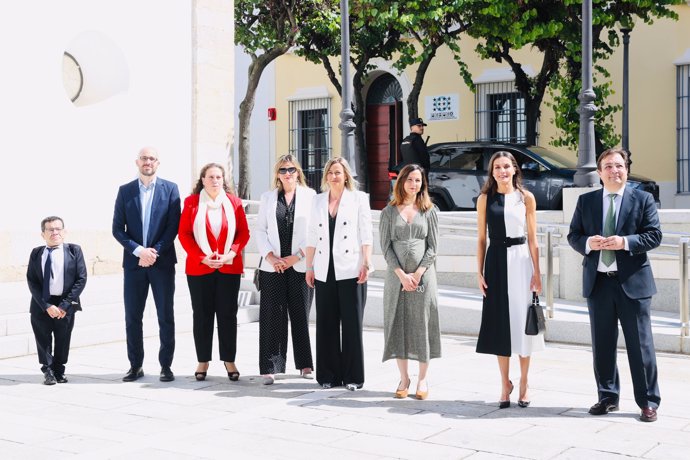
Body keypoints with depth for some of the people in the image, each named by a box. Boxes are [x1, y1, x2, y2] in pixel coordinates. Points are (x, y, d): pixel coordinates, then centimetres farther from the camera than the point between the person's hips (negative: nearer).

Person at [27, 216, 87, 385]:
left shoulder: (74, 250, -2)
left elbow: (81, 279, -5)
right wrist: (47, 306, -13)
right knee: (43, 339, 7)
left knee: (63, 340, 9)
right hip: (41, 305, 1)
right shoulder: (36, 253, 2)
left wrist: (65, 305, -12)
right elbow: (31, 281, -2)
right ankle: (48, 371, 23)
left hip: (65, 305, 0)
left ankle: (59, 371, 27)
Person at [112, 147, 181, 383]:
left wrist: (155, 252, -12)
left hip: (163, 261, -2)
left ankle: (166, 365, 11)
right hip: (134, 262, 2)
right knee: (132, 317, 5)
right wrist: (138, 250, -11)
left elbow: (173, 226, -3)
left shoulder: (170, 189, 3)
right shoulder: (125, 191, 7)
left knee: (166, 317, 2)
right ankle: (135, 365, 15)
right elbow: (117, 229, 3)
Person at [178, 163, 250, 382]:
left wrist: (231, 254, -10)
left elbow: (244, 233, 4)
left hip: (230, 267, 1)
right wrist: (202, 258, -11)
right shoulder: (191, 202, 1)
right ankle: (203, 361, 14)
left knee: (228, 314, 4)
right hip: (199, 268, 0)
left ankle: (229, 360, 13)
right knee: (202, 314, 5)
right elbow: (184, 234, -1)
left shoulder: (234, 202, 3)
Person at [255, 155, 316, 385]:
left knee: (301, 315, 4)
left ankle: (305, 363, 16)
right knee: (272, 316, -1)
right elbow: (260, 230, 8)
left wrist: (296, 257, -8)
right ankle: (269, 368, 3)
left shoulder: (310, 196, 4)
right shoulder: (268, 197, 12)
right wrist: (270, 256, -6)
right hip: (273, 266, 1)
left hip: (300, 265, -1)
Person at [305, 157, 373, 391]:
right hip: (324, 271, 3)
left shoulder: (359, 198, 4)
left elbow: (366, 234, -1)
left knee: (352, 323, -1)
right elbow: (312, 237, 13)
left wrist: (366, 263, -10)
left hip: (350, 270, -3)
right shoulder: (318, 200, 14)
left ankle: (353, 376, 7)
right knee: (326, 323, 5)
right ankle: (329, 375, 13)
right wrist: (309, 266, 9)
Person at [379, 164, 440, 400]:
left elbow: (432, 247, 2)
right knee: (398, 324, 3)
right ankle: (403, 378, 13)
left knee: (423, 324, 1)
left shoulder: (429, 211, 6)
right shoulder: (389, 211, 6)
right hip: (396, 275, 1)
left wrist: (418, 273, -9)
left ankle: (422, 379, 11)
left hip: (423, 275, 0)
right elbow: (386, 246, 1)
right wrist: (401, 274, -9)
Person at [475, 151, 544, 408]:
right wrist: (480, 272, 0)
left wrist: (536, 272, -3)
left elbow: (532, 238, 3)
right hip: (496, 261, 1)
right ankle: (505, 384, 16)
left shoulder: (526, 198, 3)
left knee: (522, 321, 2)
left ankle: (524, 384, 14)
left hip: (521, 261, -1)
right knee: (499, 323, 4)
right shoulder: (485, 199, 5)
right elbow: (481, 239, 7)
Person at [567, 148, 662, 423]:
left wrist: (625, 242, -18)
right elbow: (573, 235, 9)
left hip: (632, 282, -3)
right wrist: (588, 243, -12)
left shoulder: (642, 199, 2)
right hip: (598, 282, 3)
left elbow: (654, 235, -3)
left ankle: (648, 402, 11)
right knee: (602, 345, 10)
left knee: (640, 344, 1)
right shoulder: (586, 201, 9)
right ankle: (608, 397, 22)